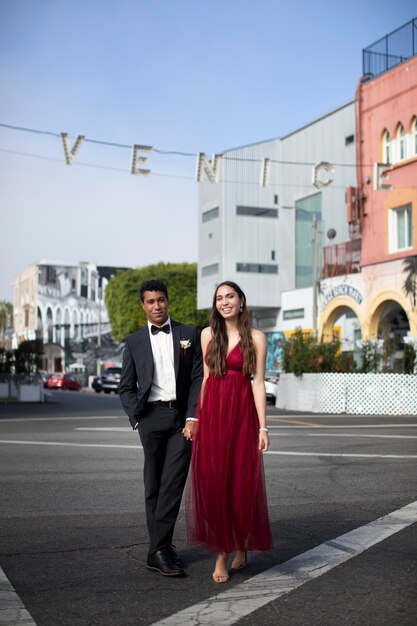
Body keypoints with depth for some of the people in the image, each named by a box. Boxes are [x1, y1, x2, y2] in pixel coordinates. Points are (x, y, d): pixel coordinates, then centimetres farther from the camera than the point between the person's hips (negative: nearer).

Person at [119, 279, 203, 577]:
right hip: (151, 416, 1)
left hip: (182, 417, -1)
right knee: (154, 486, 5)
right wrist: (138, 418, -1)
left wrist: (193, 417, -6)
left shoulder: (189, 334, 9)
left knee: (173, 484, -6)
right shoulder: (134, 342, 10)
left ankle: (159, 549, 0)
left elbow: (198, 379, 4)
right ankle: (161, 548, 12)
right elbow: (126, 388, 11)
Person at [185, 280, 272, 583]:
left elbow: (258, 383, -3)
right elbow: (205, 377, 10)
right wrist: (196, 419, 5)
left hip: (242, 413, -2)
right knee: (213, 483, 2)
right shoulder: (208, 334, 8)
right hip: (212, 413, 2)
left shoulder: (256, 338, 0)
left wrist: (263, 427, -7)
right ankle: (221, 555, 13)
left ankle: (242, 546, 28)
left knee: (242, 483, 3)